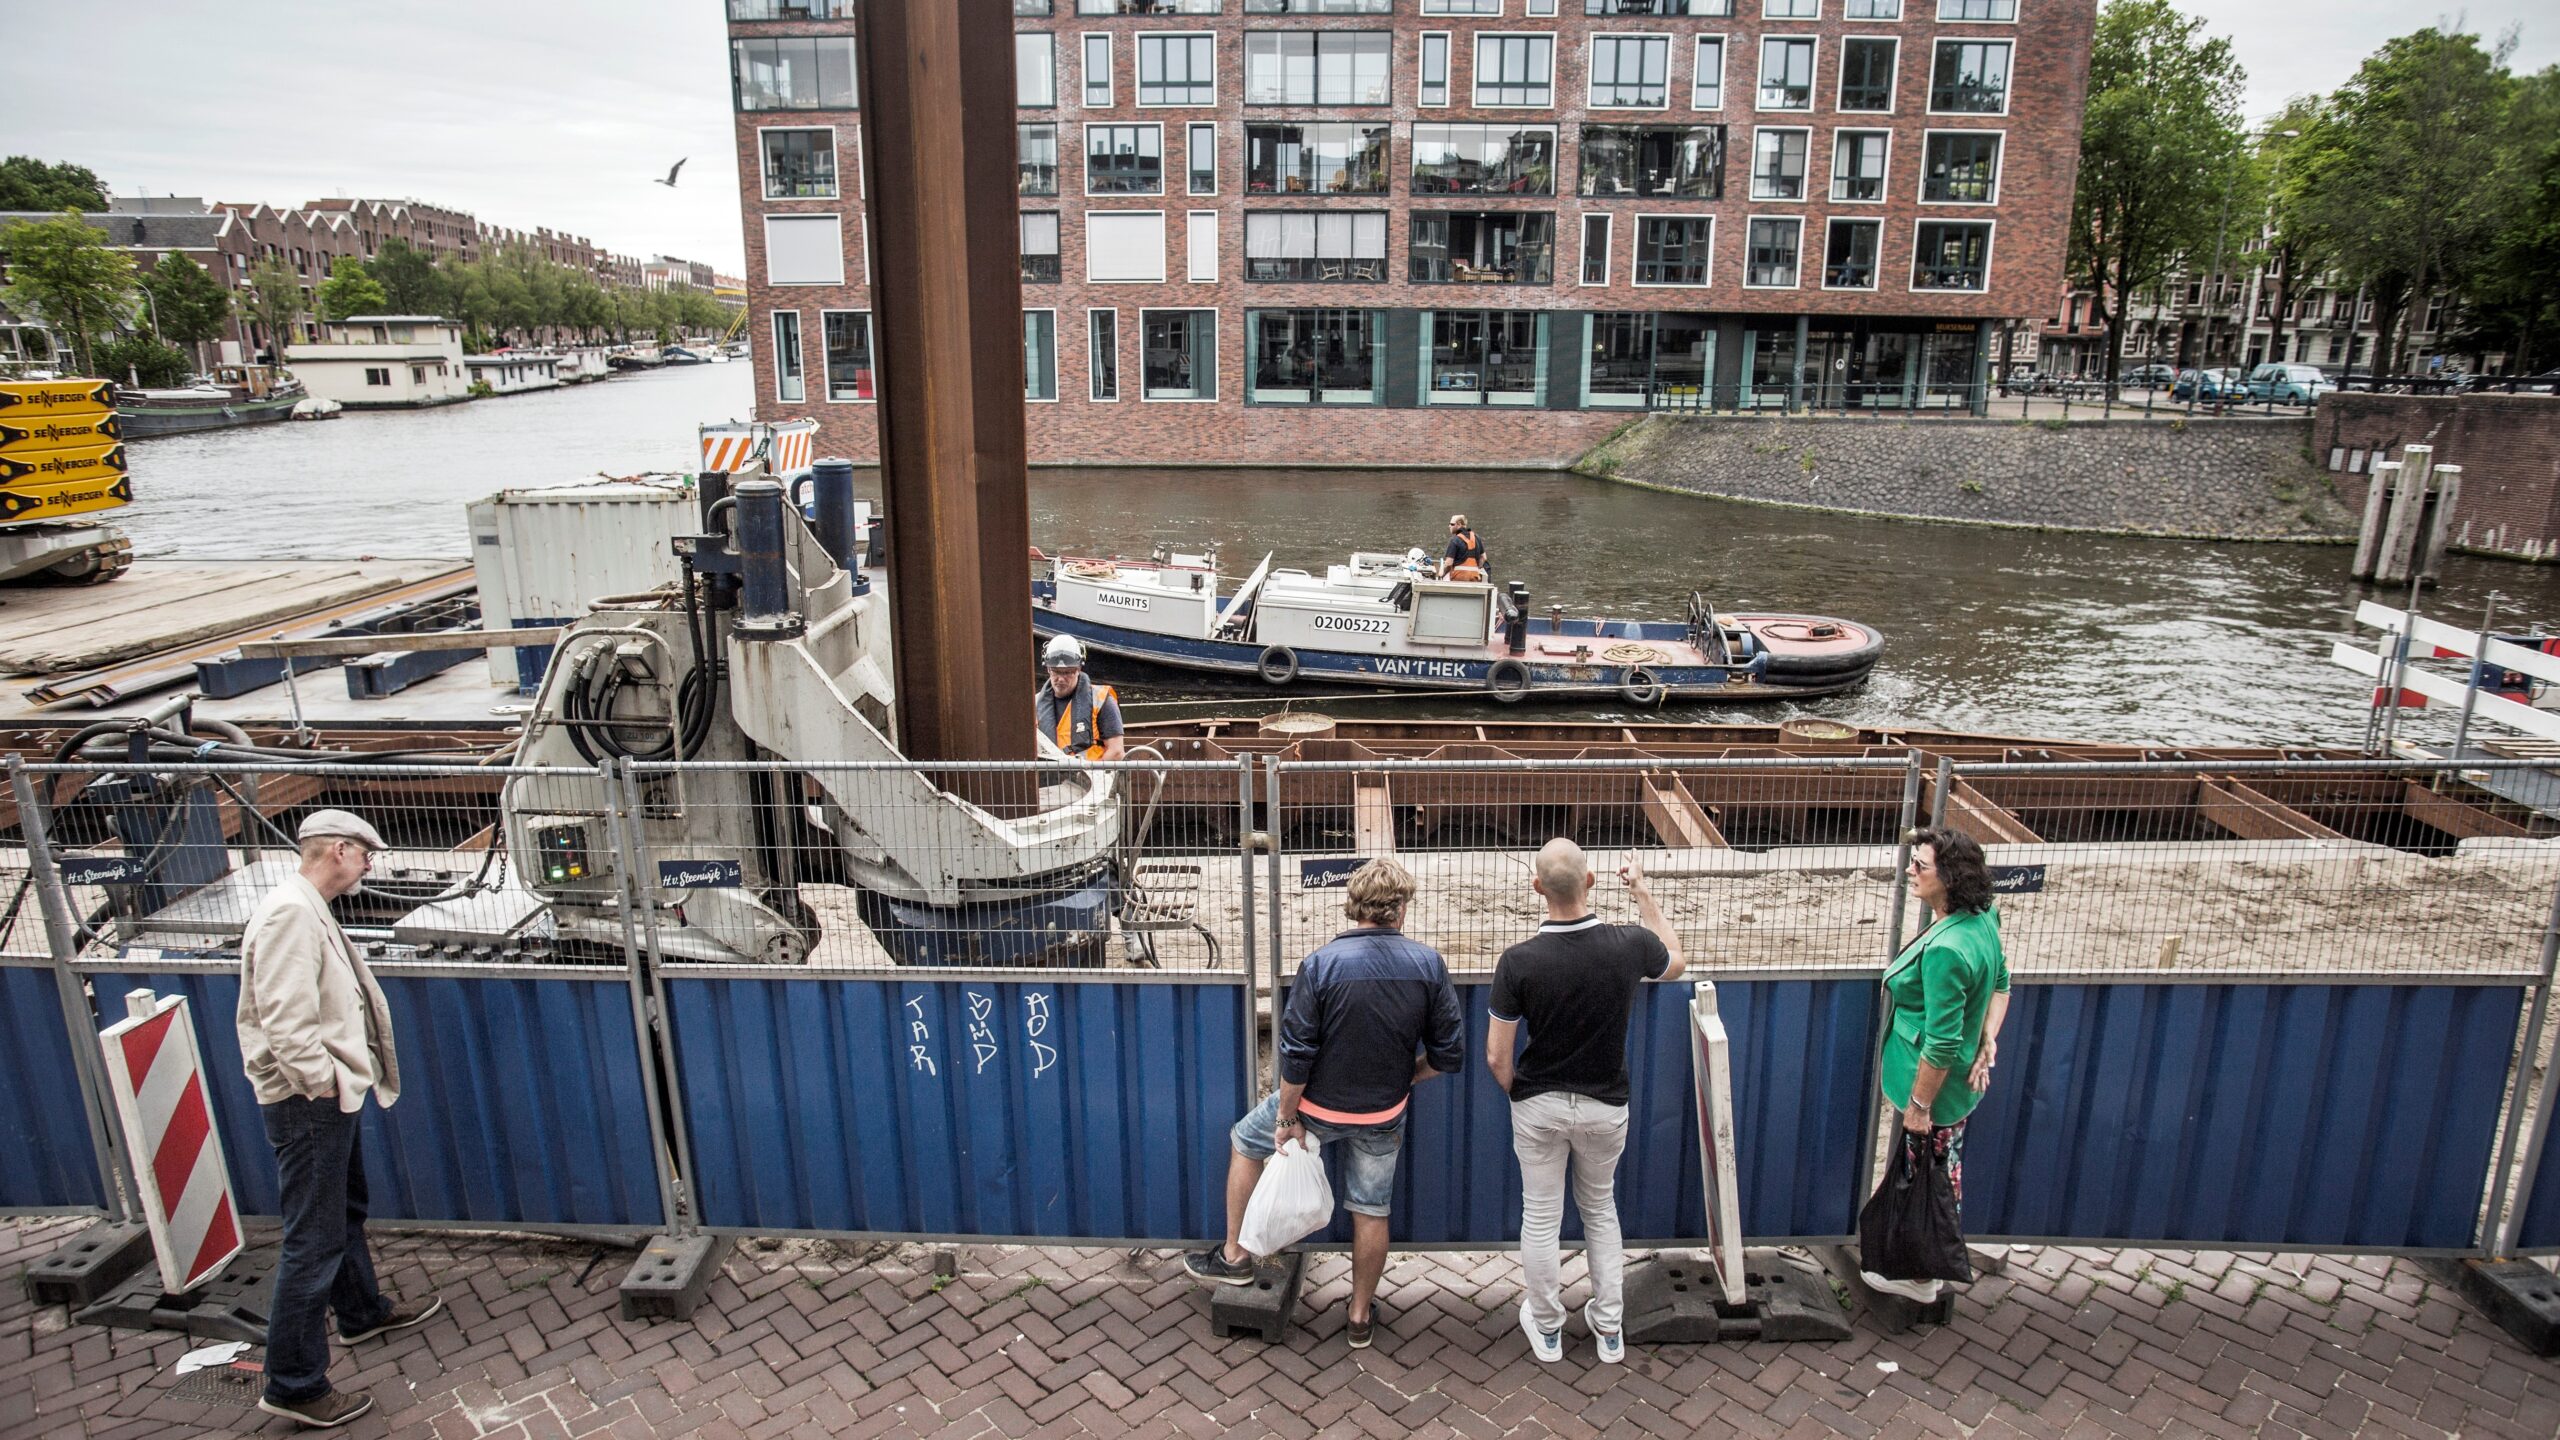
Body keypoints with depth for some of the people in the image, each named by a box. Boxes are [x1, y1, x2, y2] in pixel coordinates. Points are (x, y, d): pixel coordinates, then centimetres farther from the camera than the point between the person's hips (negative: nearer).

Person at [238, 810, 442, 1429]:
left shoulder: (311, 910, 13)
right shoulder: (289, 911, -21)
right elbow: (283, 1016, -27)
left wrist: (343, 1076, 15)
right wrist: (322, 1080, -20)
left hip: (332, 1096, 11)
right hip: (308, 1101, -11)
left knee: (346, 1210, 27)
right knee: (314, 1240, -5)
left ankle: (362, 1310, 45)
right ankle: (294, 1385, 4)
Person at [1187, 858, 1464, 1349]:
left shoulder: (1322, 964, -20)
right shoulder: (1429, 965, -11)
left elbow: (1296, 1055, -18)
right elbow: (1449, 1055, -5)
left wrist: (1286, 1117, -7)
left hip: (1320, 1105, -2)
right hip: (1384, 1115, 2)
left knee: (1246, 1142, 23)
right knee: (1371, 1212, 18)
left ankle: (1235, 1256, 30)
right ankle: (1361, 1315, 33)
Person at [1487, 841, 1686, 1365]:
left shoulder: (1519, 961, -23)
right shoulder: (1629, 945, -18)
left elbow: (1497, 1056, -14)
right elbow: (1675, 962, 8)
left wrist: (1516, 1093, 6)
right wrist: (1644, 895, 13)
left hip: (1539, 1105, -2)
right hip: (1605, 1105, 2)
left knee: (1541, 1217, 16)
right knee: (1600, 1209, 24)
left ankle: (1546, 1328, 32)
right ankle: (1609, 1329, 32)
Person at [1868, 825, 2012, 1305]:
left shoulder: (1945, 950, -32)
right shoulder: (1983, 920, -3)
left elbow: (1942, 1043, -28)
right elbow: (2001, 982, 13)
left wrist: (1919, 1103, -19)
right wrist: (1988, 1040, 5)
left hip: (1933, 1086, -9)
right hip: (1961, 1083, 9)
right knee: (1943, 1176, 25)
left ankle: (1920, 1278, 30)